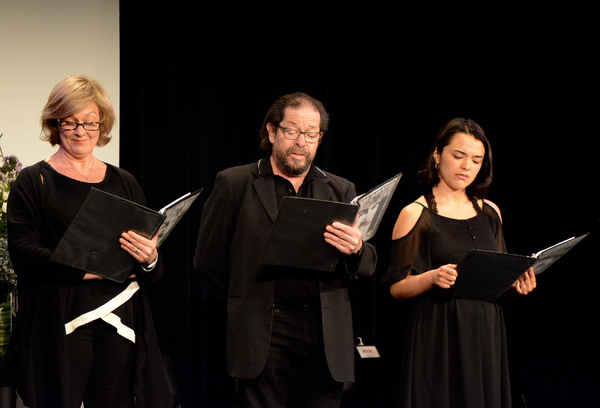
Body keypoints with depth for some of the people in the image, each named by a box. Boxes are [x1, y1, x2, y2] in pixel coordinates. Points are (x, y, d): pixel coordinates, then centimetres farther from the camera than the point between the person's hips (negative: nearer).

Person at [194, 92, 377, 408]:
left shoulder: (340, 190, 16)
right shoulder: (235, 184, 6)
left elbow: (368, 266, 12)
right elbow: (208, 261, 6)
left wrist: (355, 251, -10)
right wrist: (245, 302, 6)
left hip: (326, 338, 3)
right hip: (263, 337, -3)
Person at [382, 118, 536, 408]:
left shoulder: (490, 212, 14)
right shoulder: (416, 215, -1)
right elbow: (397, 288, -6)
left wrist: (516, 283, -1)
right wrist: (432, 278, -24)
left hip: (486, 336, 5)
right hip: (438, 338, -5)